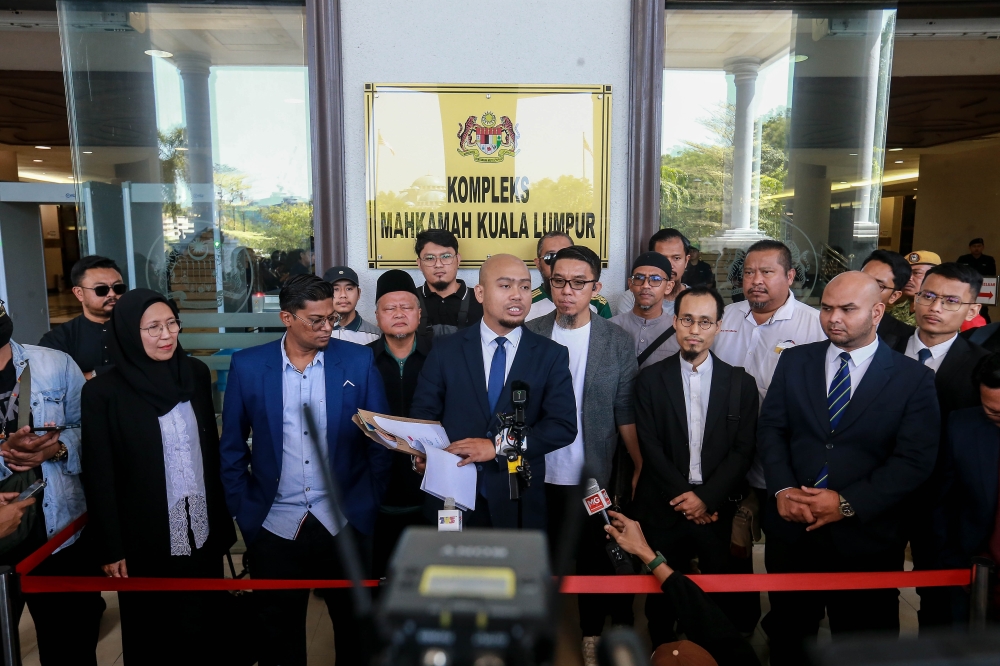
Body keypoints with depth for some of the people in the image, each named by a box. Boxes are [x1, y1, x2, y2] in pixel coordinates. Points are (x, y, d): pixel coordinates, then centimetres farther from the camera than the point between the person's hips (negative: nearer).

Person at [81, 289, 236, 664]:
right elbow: (100, 477, -8)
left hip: (203, 532, 3)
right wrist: (110, 549, -7)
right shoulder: (103, 392, -12)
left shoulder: (196, 373, -1)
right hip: (146, 541, -3)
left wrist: (222, 518, 8)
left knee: (205, 627, 17)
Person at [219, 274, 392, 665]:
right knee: (279, 633, 17)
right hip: (274, 526, 1)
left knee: (354, 628, 14)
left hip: (345, 523, 0)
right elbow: (232, 448, 4)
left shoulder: (358, 361, -4)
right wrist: (244, 514, 2)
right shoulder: (247, 366, -3)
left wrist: (370, 504, -1)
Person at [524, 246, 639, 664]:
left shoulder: (619, 343, -4)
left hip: (594, 479, -1)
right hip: (538, 477, 1)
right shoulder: (530, 335, -3)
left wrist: (642, 469, -5)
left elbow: (626, 412, -2)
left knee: (594, 563, 14)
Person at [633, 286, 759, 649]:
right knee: (662, 594, 13)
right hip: (665, 508, 0)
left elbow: (744, 449, -2)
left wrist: (707, 497, -11)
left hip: (718, 509, 0)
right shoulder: (651, 379, -1)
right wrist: (683, 495, -11)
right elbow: (650, 446, -5)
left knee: (724, 597, 9)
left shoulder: (740, 382, 2)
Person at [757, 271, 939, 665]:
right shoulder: (795, 360, 3)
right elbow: (770, 428, 1)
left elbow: (915, 460, -10)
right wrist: (782, 489, -14)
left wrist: (849, 504, -18)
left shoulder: (913, 378, -5)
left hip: (865, 537, -2)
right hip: (791, 529, 2)